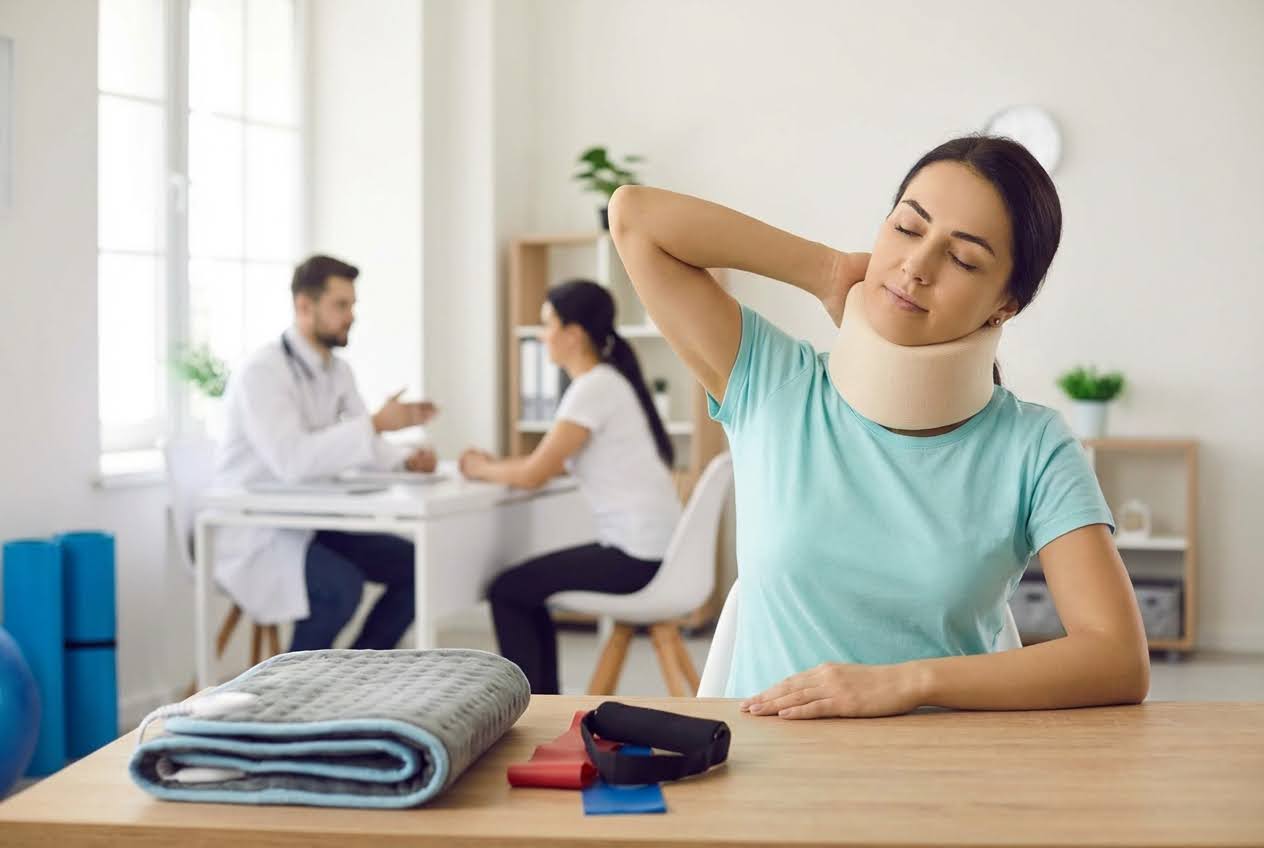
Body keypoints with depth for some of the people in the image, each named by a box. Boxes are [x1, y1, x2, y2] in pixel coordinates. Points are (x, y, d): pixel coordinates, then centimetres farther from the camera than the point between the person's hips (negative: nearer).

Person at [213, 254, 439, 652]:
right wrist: (378, 422, -31)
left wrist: (408, 458, -10)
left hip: (309, 523, 9)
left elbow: (359, 446, 12)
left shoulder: (338, 370, 6)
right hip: (253, 533, -8)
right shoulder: (262, 371, -21)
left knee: (414, 565, -4)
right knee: (341, 586, -32)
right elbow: (291, 460, -33)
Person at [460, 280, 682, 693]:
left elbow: (535, 474, -14)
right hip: (648, 548, 9)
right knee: (527, 586, 20)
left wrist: (482, 470, 3)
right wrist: (495, 465, 12)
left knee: (506, 591, 1)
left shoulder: (593, 388, -16)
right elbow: (556, 462, 21)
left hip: (637, 555, -9)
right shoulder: (606, 381, 14)